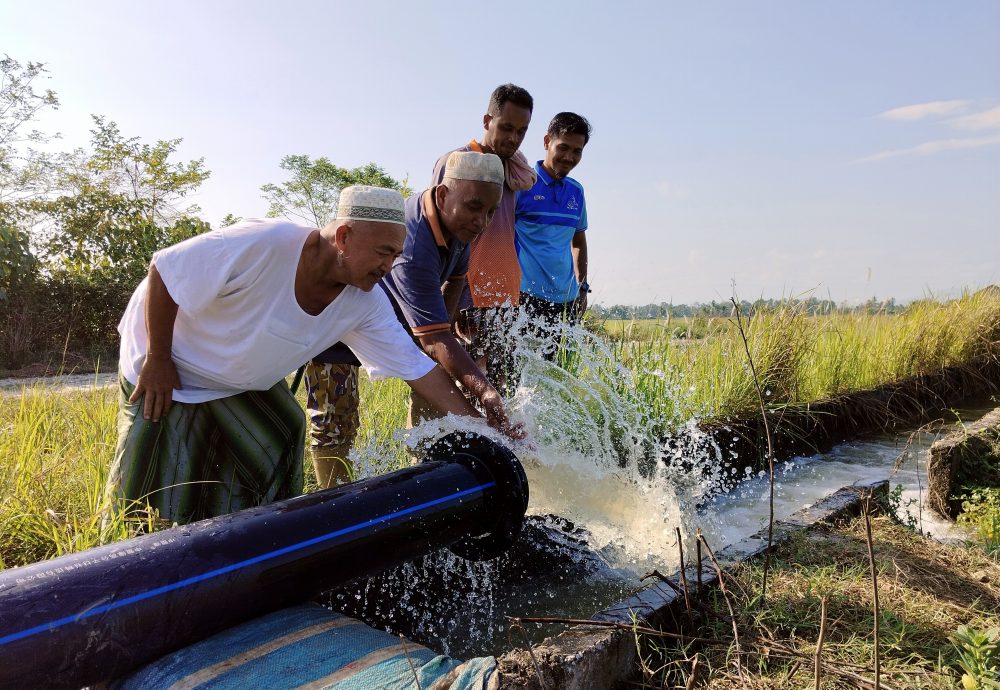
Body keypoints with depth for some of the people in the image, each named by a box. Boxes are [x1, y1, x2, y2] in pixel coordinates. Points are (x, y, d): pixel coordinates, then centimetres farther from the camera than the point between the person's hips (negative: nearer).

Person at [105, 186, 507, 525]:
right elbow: (163, 271, -26)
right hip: (167, 365, -5)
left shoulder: (367, 303, -16)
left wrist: (477, 426, -21)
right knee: (155, 508, -1)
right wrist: (157, 359, -19)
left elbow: (415, 367, -14)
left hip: (243, 384, 6)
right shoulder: (263, 245, -36)